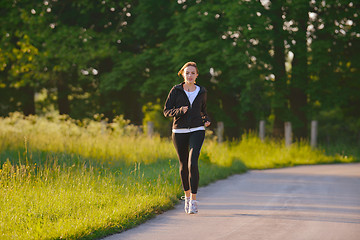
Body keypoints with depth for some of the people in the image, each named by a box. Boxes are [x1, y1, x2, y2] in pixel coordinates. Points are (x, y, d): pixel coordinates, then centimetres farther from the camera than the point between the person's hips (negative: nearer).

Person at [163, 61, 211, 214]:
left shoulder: (201, 92, 6)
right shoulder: (176, 91, 0)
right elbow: (166, 111, -1)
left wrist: (207, 120, 4)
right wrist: (179, 111, -19)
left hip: (197, 131, -1)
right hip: (179, 132, 1)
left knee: (193, 163, -18)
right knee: (184, 165, 12)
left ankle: (193, 200, -16)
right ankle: (187, 196, 34)